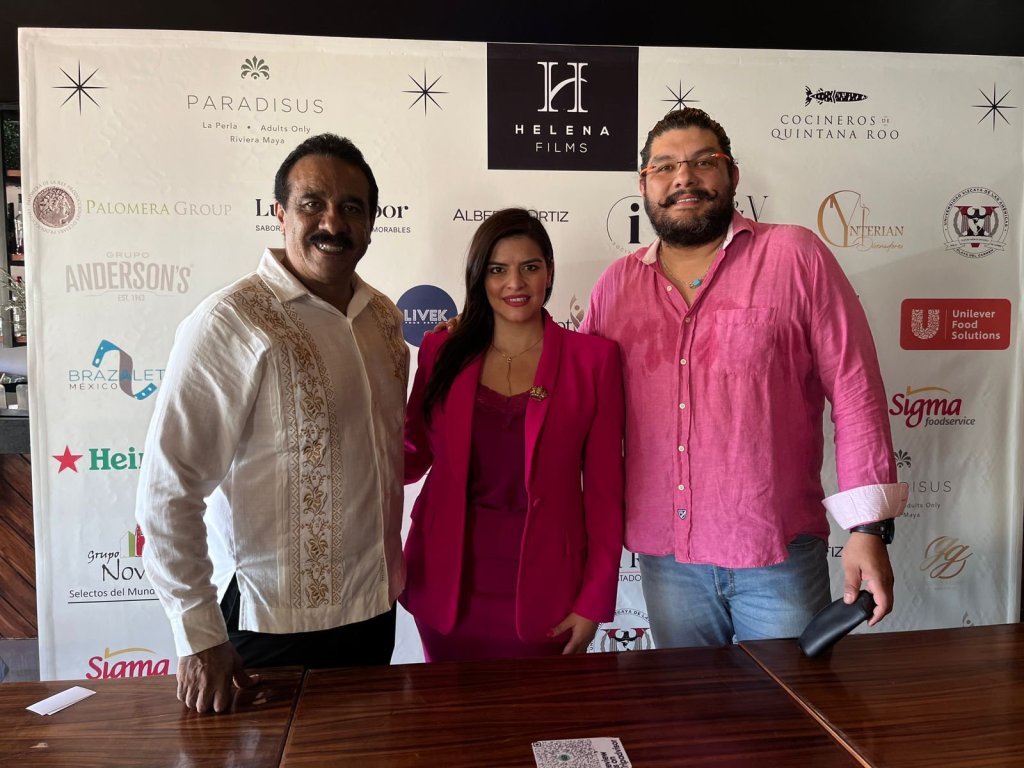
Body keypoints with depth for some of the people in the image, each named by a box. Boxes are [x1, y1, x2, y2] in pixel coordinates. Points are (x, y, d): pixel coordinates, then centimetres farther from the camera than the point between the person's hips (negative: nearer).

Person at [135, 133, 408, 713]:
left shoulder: (385, 317, 4)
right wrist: (199, 637, -16)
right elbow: (167, 490, -18)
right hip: (274, 621, -6)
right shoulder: (232, 323, -17)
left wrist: (394, 573, 15)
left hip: (375, 606, 7)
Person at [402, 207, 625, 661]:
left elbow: (604, 487, -3)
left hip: (542, 595, -1)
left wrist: (594, 601, -4)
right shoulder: (443, 351, 2)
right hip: (449, 590, 2)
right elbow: (415, 454, 7)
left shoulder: (592, 358, -4)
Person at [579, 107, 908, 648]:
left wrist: (868, 527, -9)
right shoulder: (616, 283, 6)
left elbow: (855, 390, -6)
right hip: (664, 557, 3)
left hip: (780, 555, -2)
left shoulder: (797, 257, -3)